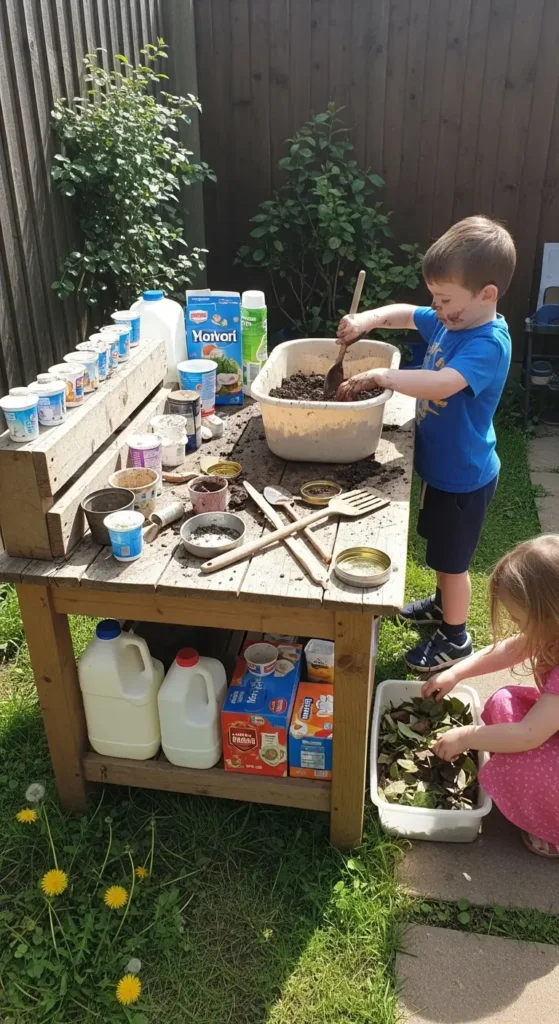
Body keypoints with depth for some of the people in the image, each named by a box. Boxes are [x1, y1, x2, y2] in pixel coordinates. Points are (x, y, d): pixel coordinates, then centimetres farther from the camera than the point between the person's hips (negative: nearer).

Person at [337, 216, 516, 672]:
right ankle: (444, 604, 51)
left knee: (451, 558, 9)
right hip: (441, 464, 9)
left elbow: (443, 383, -46)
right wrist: (368, 319, -6)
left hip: (463, 475, -8)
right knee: (441, 548, 27)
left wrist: (380, 375, -37)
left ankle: (455, 638, 30)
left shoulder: (489, 344, -30)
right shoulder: (452, 320, -3)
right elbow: (406, 314, 13)